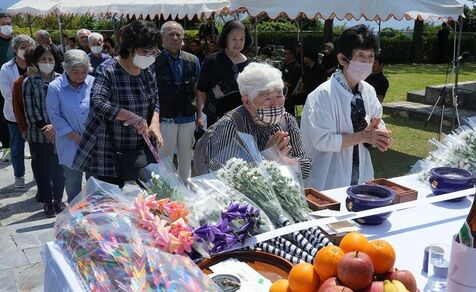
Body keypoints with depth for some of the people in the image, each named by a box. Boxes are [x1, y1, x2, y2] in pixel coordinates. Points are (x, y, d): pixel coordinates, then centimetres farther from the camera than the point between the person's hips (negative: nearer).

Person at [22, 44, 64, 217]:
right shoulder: (29, 82, 1)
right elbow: (30, 109, -4)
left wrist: (56, 126, -13)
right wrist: (44, 128, -12)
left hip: (59, 133, 1)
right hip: (38, 135, 0)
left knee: (59, 168, 8)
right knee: (43, 169, 7)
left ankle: (58, 200, 26)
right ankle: (47, 202, 21)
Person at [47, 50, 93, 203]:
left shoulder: (94, 83, -5)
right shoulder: (55, 87, -10)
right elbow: (55, 117, -8)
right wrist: (77, 138, -10)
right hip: (70, 143, -1)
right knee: (72, 181, 11)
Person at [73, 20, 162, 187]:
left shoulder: (149, 70, 6)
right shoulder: (107, 70, -14)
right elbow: (97, 102, -27)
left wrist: (155, 123, -6)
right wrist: (132, 117, -35)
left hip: (142, 149, 6)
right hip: (110, 153, -6)